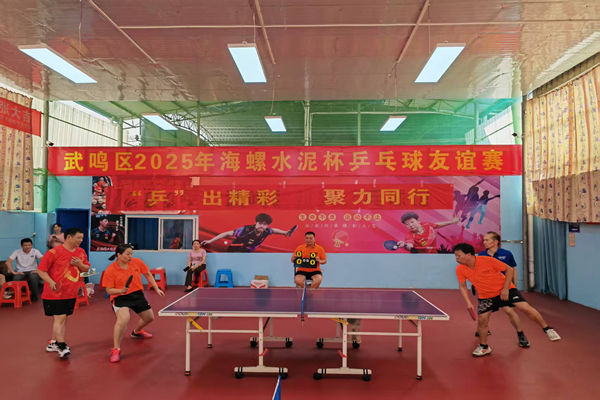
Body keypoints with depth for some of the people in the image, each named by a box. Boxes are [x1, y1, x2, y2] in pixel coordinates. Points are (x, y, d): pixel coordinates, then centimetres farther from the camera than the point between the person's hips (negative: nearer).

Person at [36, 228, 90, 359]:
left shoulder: (81, 252, 4)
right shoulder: (54, 252, -14)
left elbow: (86, 269, 14)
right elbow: (41, 270, -11)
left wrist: (80, 264, -8)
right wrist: (51, 282, -25)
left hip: (71, 293, 6)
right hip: (55, 293, -6)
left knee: (62, 318, 15)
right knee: (60, 318, -9)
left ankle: (53, 343, 29)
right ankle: (61, 347, -3)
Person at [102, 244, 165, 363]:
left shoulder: (137, 262, -8)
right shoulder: (110, 270, -16)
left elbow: (148, 274, 7)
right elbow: (109, 290, -12)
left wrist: (156, 288, 5)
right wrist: (121, 290, -31)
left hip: (137, 295, 5)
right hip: (120, 297, -5)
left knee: (149, 317, 19)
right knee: (123, 318, -33)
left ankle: (136, 332, 53)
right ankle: (116, 349, -17)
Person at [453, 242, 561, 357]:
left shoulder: (487, 260, -25)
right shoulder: (460, 269, -14)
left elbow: (509, 269, -13)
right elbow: (462, 286, 2)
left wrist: (505, 289, -17)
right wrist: (468, 303, -9)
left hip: (505, 290, -3)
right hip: (485, 296, 3)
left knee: (526, 308, -15)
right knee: (482, 319, -5)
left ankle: (547, 329, 9)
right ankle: (484, 347, 18)